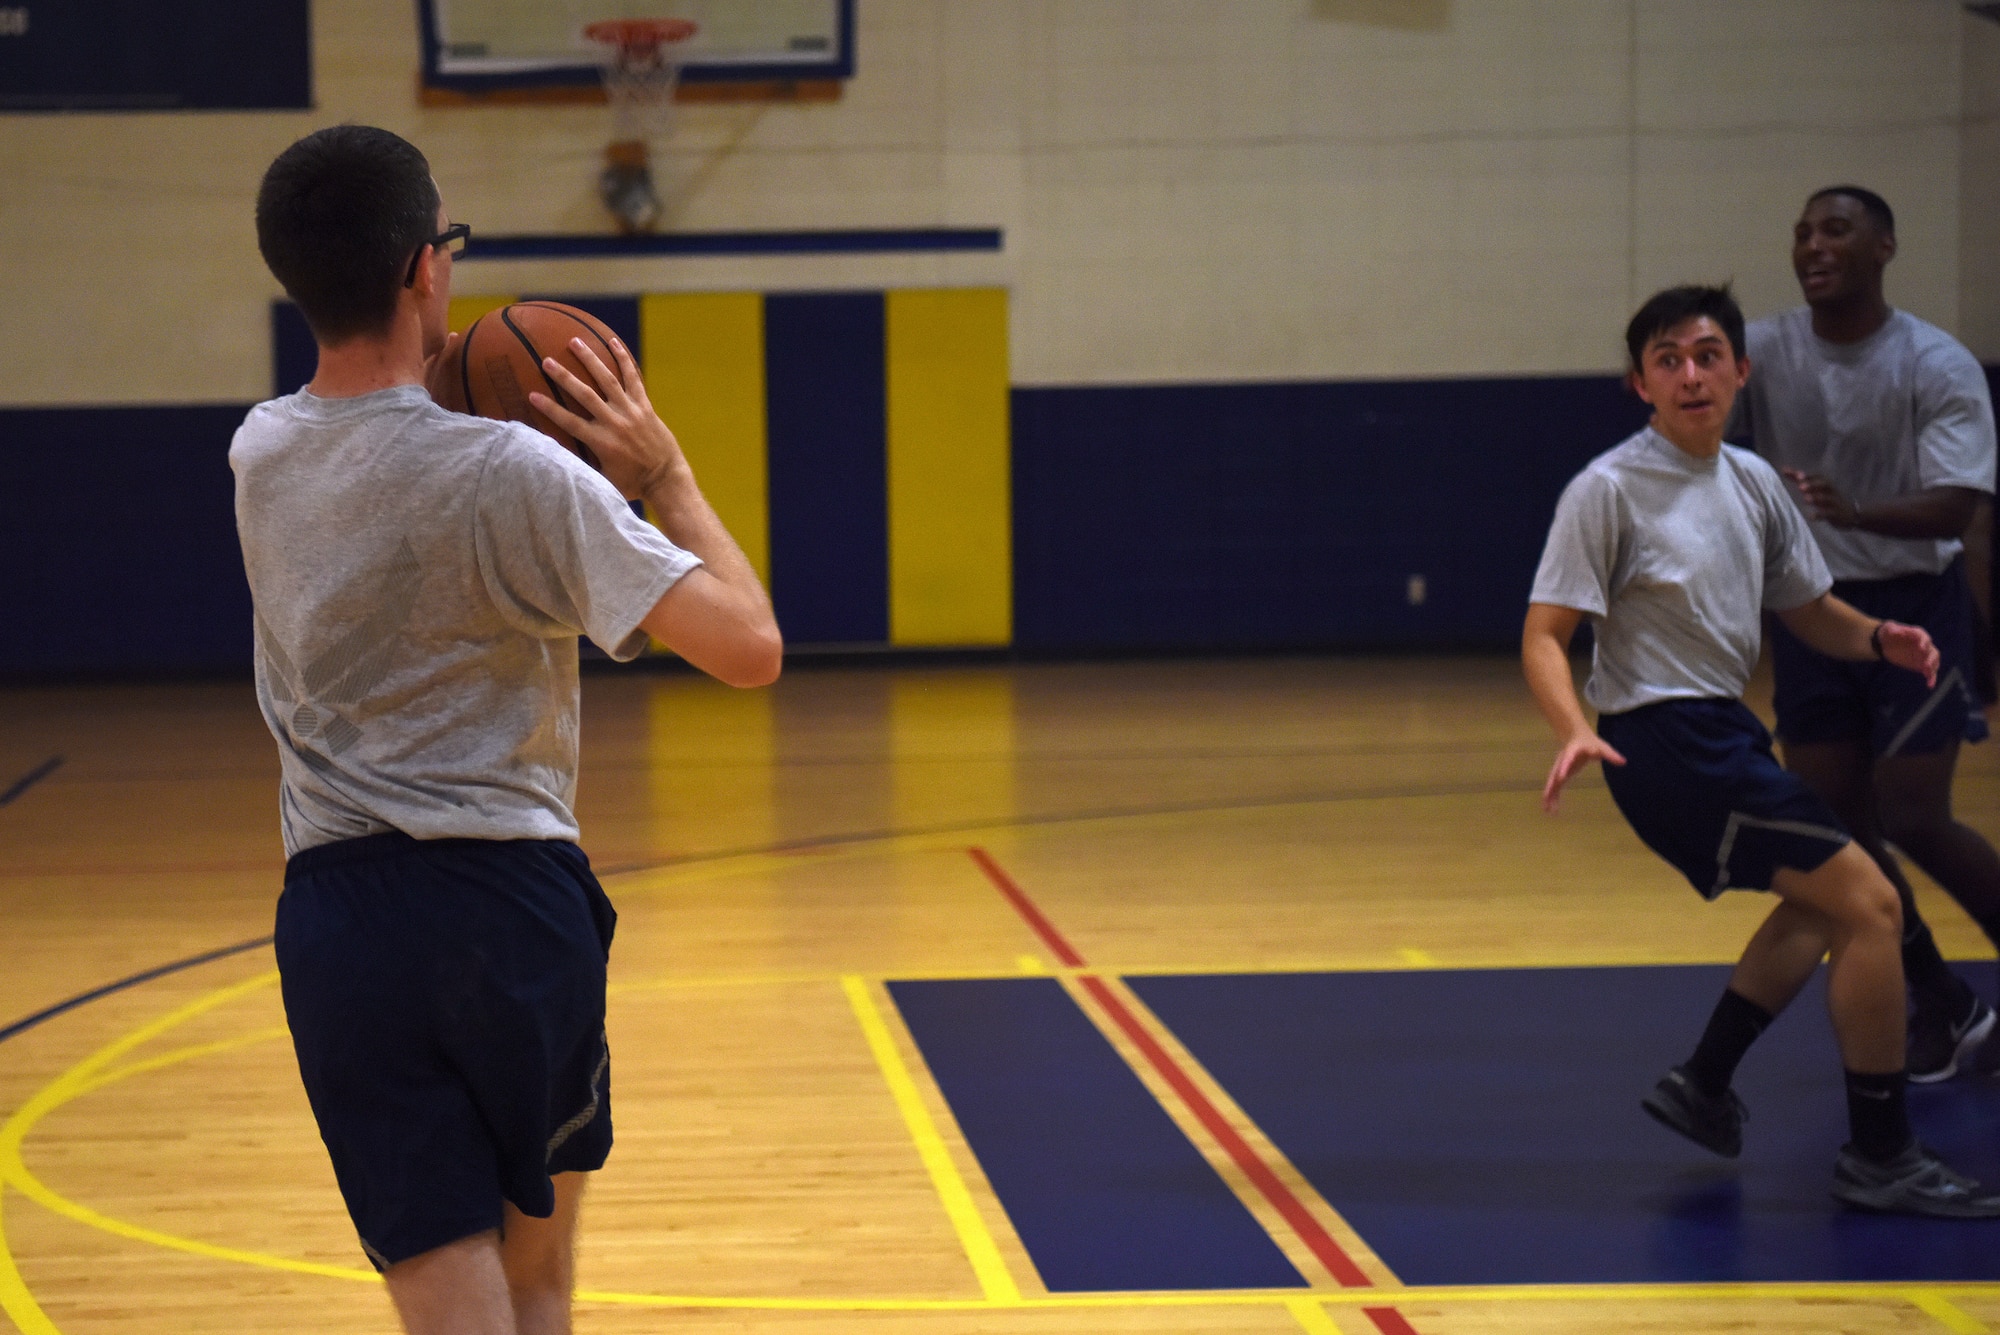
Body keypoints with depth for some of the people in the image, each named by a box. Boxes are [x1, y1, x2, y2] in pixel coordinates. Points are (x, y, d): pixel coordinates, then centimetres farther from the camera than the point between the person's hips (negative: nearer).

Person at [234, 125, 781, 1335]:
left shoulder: (258, 457, 3)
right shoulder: (516, 473, -15)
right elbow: (750, 647, -18)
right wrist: (665, 475, -7)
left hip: (337, 914, 3)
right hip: (512, 898, -3)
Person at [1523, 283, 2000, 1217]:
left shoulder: (1753, 481, 8)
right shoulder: (1608, 490, -13)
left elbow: (1807, 608, 16)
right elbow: (1544, 636, -16)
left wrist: (1878, 640, -5)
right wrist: (1575, 731, -34)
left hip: (1722, 729, 10)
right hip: (1666, 741, -10)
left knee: (1824, 902, 27)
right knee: (1868, 903, -13)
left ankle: (1703, 1087, 34)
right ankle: (1880, 1157, -5)